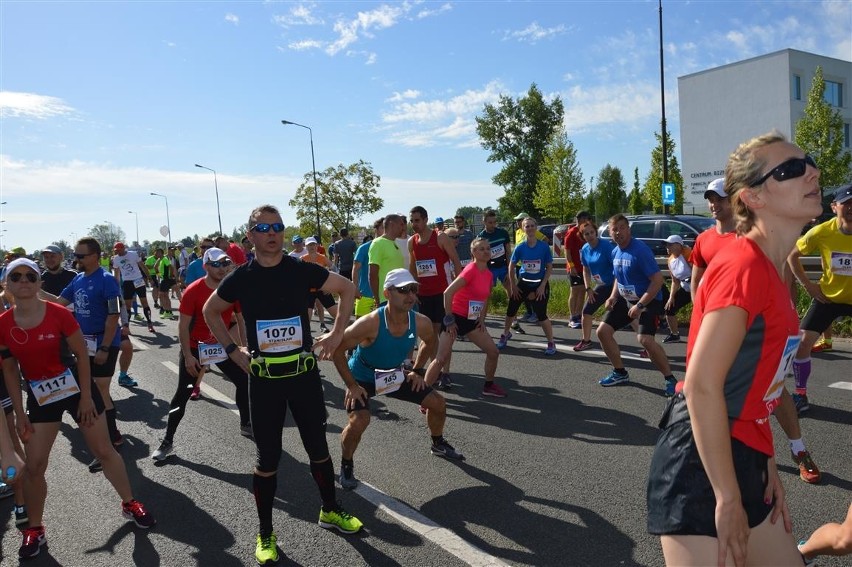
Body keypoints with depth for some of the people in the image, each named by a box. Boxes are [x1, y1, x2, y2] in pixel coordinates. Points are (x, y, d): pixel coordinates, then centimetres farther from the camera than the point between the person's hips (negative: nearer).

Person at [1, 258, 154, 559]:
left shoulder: (59, 314, -17)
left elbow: (82, 354, -10)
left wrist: (86, 396, -10)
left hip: (75, 386, -2)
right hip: (40, 396, 2)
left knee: (104, 451, 7)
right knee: (34, 466, 6)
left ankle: (130, 504, 25)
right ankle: (35, 530, 27)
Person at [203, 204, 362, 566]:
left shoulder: (301, 270, -6)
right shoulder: (240, 277, -5)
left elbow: (347, 289, 6)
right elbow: (210, 311, 12)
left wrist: (337, 333, 2)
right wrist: (233, 351, 4)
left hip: (304, 374, 1)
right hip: (264, 380, -1)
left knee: (317, 447, 14)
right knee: (268, 457, 6)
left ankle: (330, 511, 36)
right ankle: (265, 534, 24)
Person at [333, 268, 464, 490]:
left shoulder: (421, 323, -19)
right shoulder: (370, 323, -35)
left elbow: (431, 342, 6)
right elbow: (337, 349, -26)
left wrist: (417, 370, 4)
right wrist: (351, 385, -22)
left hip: (395, 375, 5)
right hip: (362, 378, -5)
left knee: (438, 403, 7)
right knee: (359, 421, -28)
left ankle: (438, 444, 37)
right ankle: (346, 467, 1)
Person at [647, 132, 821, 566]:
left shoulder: (770, 271, 10)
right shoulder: (745, 266, -19)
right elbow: (702, 387, -23)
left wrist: (767, 468, 13)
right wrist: (728, 500, -19)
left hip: (742, 460, 10)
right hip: (702, 465, -9)